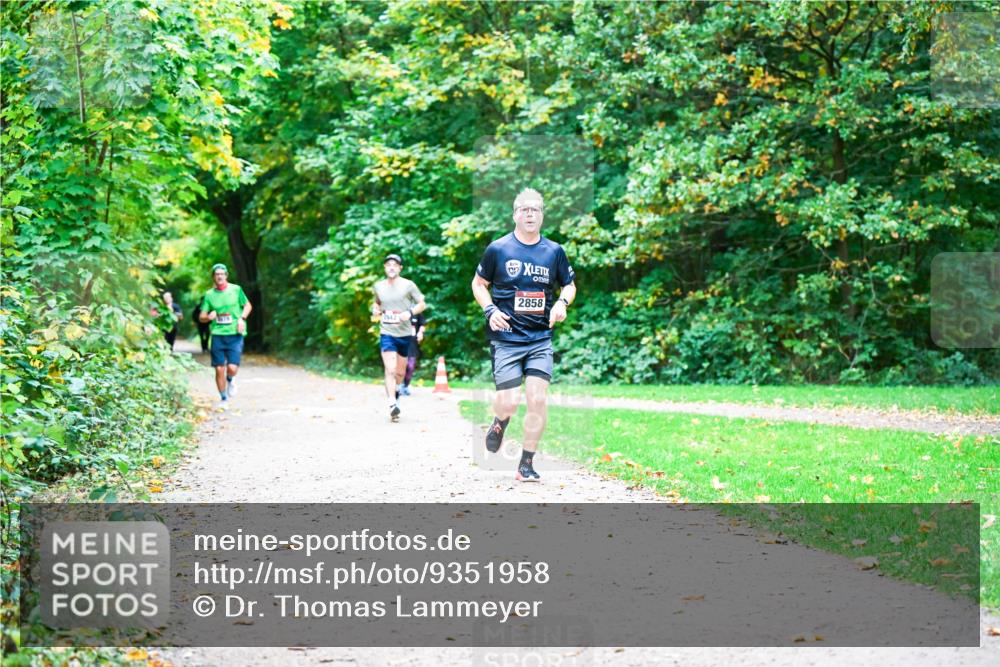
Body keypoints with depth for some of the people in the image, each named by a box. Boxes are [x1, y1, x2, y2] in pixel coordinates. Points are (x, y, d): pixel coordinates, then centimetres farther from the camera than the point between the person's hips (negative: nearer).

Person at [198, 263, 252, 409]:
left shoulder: (236, 289, 2)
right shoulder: (209, 295, 5)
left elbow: (248, 305, 13)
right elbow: (201, 317, 9)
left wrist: (242, 318, -5)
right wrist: (208, 317, -14)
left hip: (235, 335, -2)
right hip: (217, 335, 2)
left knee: (232, 368, -14)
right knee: (219, 369, 1)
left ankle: (230, 380, 23)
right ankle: (223, 399, 19)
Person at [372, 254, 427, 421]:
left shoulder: (408, 285, -3)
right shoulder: (378, 286, 6)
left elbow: (422, 304, 0)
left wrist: (410, 313, -18)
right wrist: (375, 309, 3)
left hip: (405, 334, 0)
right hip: (387, 333, 0)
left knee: (400, 372, 12)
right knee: (390, 369, -16)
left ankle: (395, 390, 42)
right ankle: (392, 405, -20)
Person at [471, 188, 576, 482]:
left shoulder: (554, 251, 6)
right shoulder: (498, 249, -1)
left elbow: (570, 285, 18)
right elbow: (478, 284, 10)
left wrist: (562, 302, -4)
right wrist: (490, 310, -7)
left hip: (541, 339, 2)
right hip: (506, 339, -2)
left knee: (538, 400, -7)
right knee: (509, 403, -10)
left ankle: (526, 465, 6)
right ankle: (500, 421, 29)